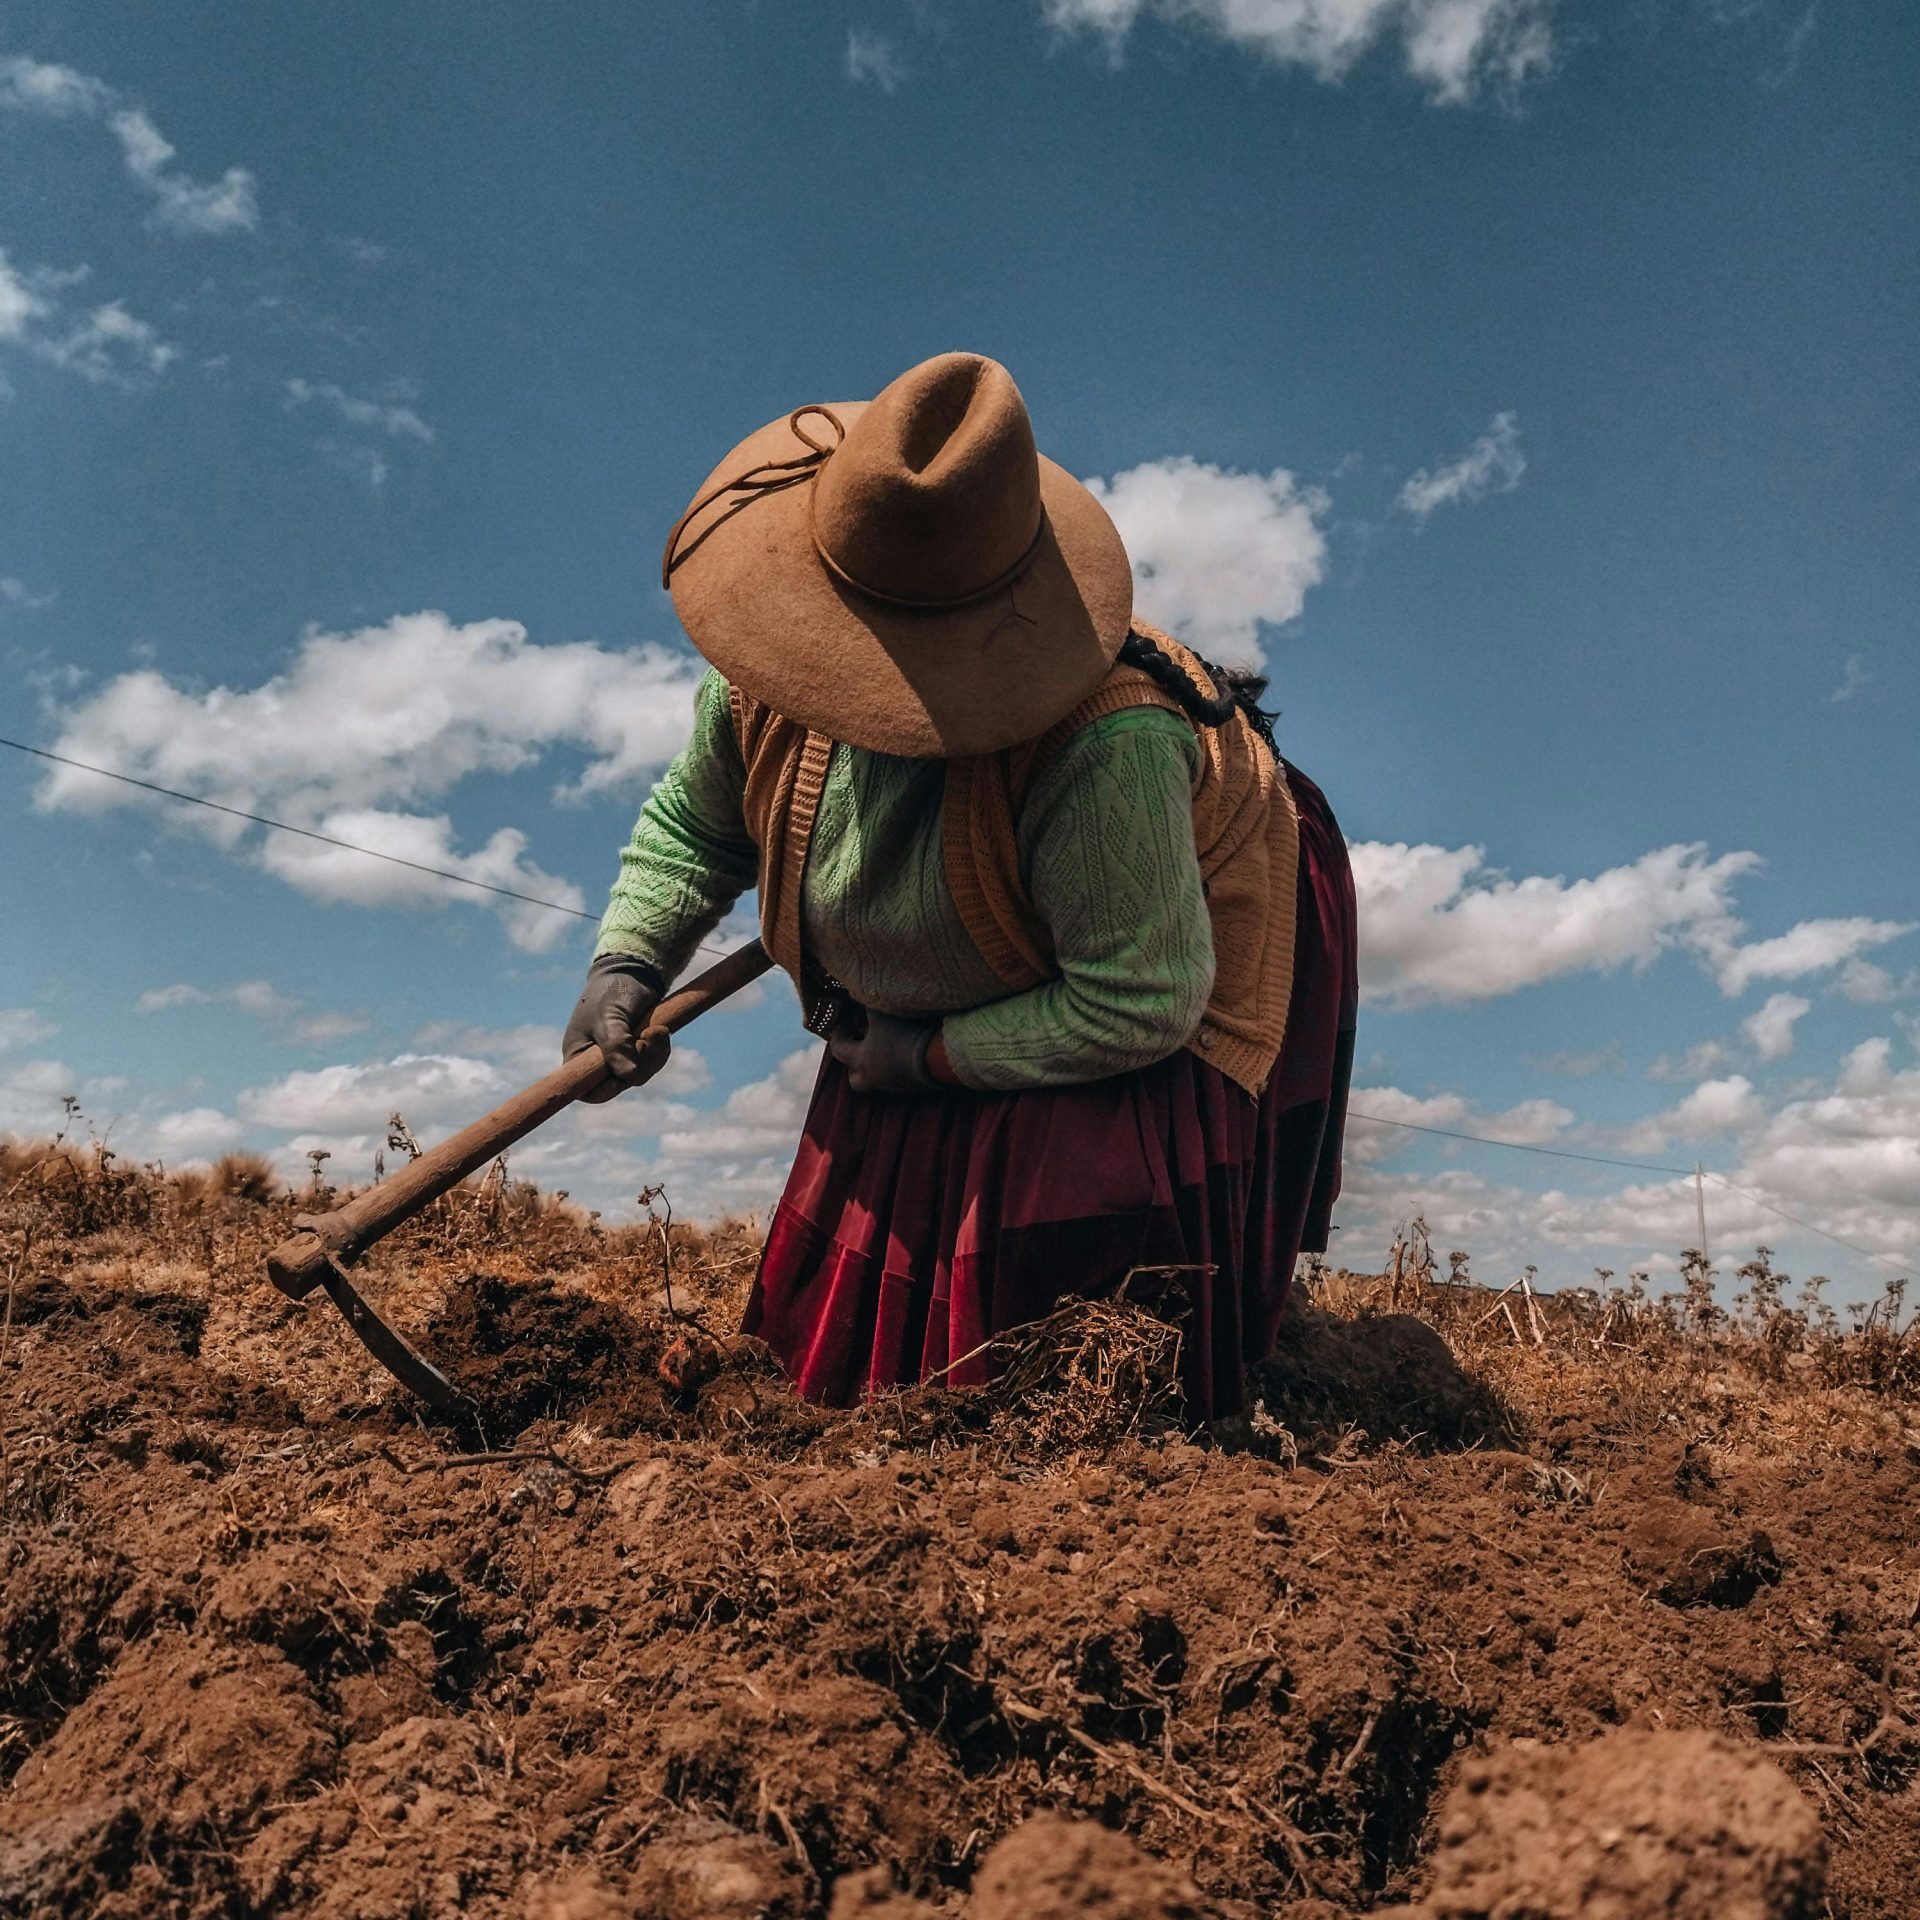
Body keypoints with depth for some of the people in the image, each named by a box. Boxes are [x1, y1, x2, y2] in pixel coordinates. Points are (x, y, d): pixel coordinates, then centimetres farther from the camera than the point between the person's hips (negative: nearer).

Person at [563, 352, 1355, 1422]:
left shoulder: (1102, 750, -44)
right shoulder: (763, 688, -21)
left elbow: (1140, 1007, -35)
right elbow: (694, 823, 2)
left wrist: (934, 1058, -26)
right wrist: (629, 962, -12)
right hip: (937, 1006, 7)